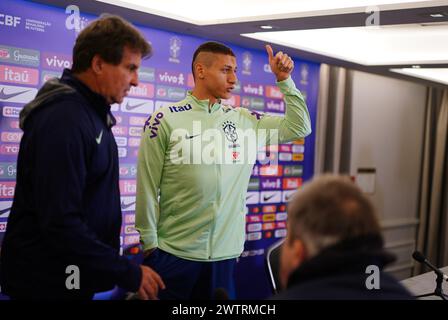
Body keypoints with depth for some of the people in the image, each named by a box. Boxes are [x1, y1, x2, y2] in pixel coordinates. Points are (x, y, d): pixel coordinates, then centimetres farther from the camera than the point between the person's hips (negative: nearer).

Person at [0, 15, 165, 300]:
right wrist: (128, 274, -22)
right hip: (48, 285, -9)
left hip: (76, 277, 9)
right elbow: (60, 223, -29)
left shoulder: (91, 112, 10)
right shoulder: (63, 120, -23)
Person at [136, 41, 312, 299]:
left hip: (225, 254, 4)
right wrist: (149, 244, -5)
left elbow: (300, 128, 14)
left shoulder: (245, 120, 8)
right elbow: (147, 188, -5)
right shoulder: (165, 121, -6)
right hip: (173, 253, -4)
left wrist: (284, 80, 6)